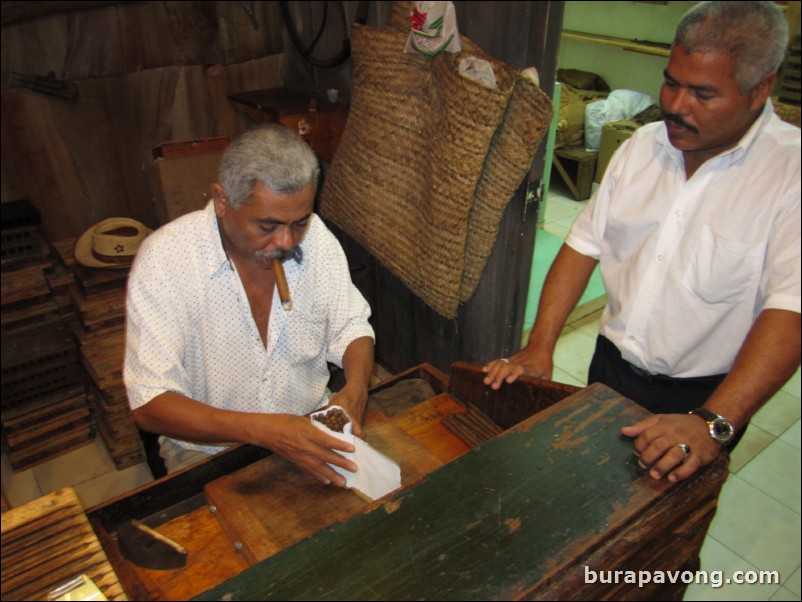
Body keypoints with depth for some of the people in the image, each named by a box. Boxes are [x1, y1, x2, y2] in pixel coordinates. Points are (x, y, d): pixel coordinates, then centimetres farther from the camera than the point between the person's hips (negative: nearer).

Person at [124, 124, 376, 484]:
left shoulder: (314, 236, -9)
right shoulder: (165, 258, -20)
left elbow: (351, 328, 2)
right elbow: (149, 406, -21)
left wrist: (355, 389, -20)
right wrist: (263, 430, -33)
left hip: (309, 427, 3)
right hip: (209, 447, -2)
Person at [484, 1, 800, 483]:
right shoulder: (642, 145, -1)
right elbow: (584, 245, -1)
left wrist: (713, 423, -37)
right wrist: (539, 348, -9)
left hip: (704, 399, -4)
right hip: (610, 369, 5)